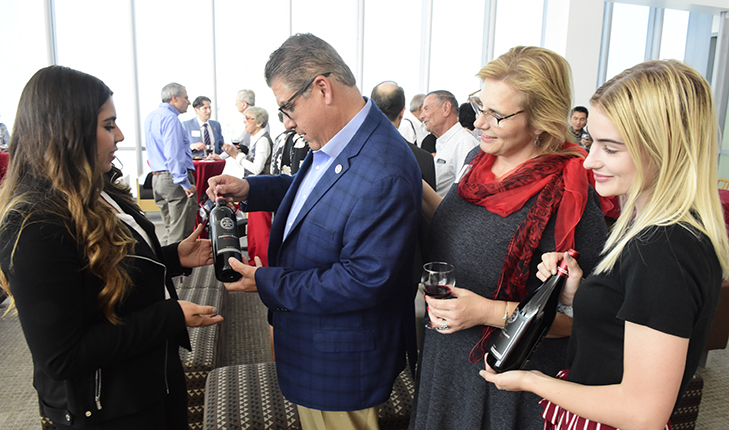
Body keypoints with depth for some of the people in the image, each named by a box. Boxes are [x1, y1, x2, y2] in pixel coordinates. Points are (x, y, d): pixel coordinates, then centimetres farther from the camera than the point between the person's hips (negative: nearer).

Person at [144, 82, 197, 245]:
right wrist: (185, 184, -19)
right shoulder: (170, 118, -14)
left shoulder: (151, 117, 17)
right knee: (180, 234, -6)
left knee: (169, 230, 16)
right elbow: (173, 155, -21)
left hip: (157, 178, 10)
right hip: (175, 179, -10)